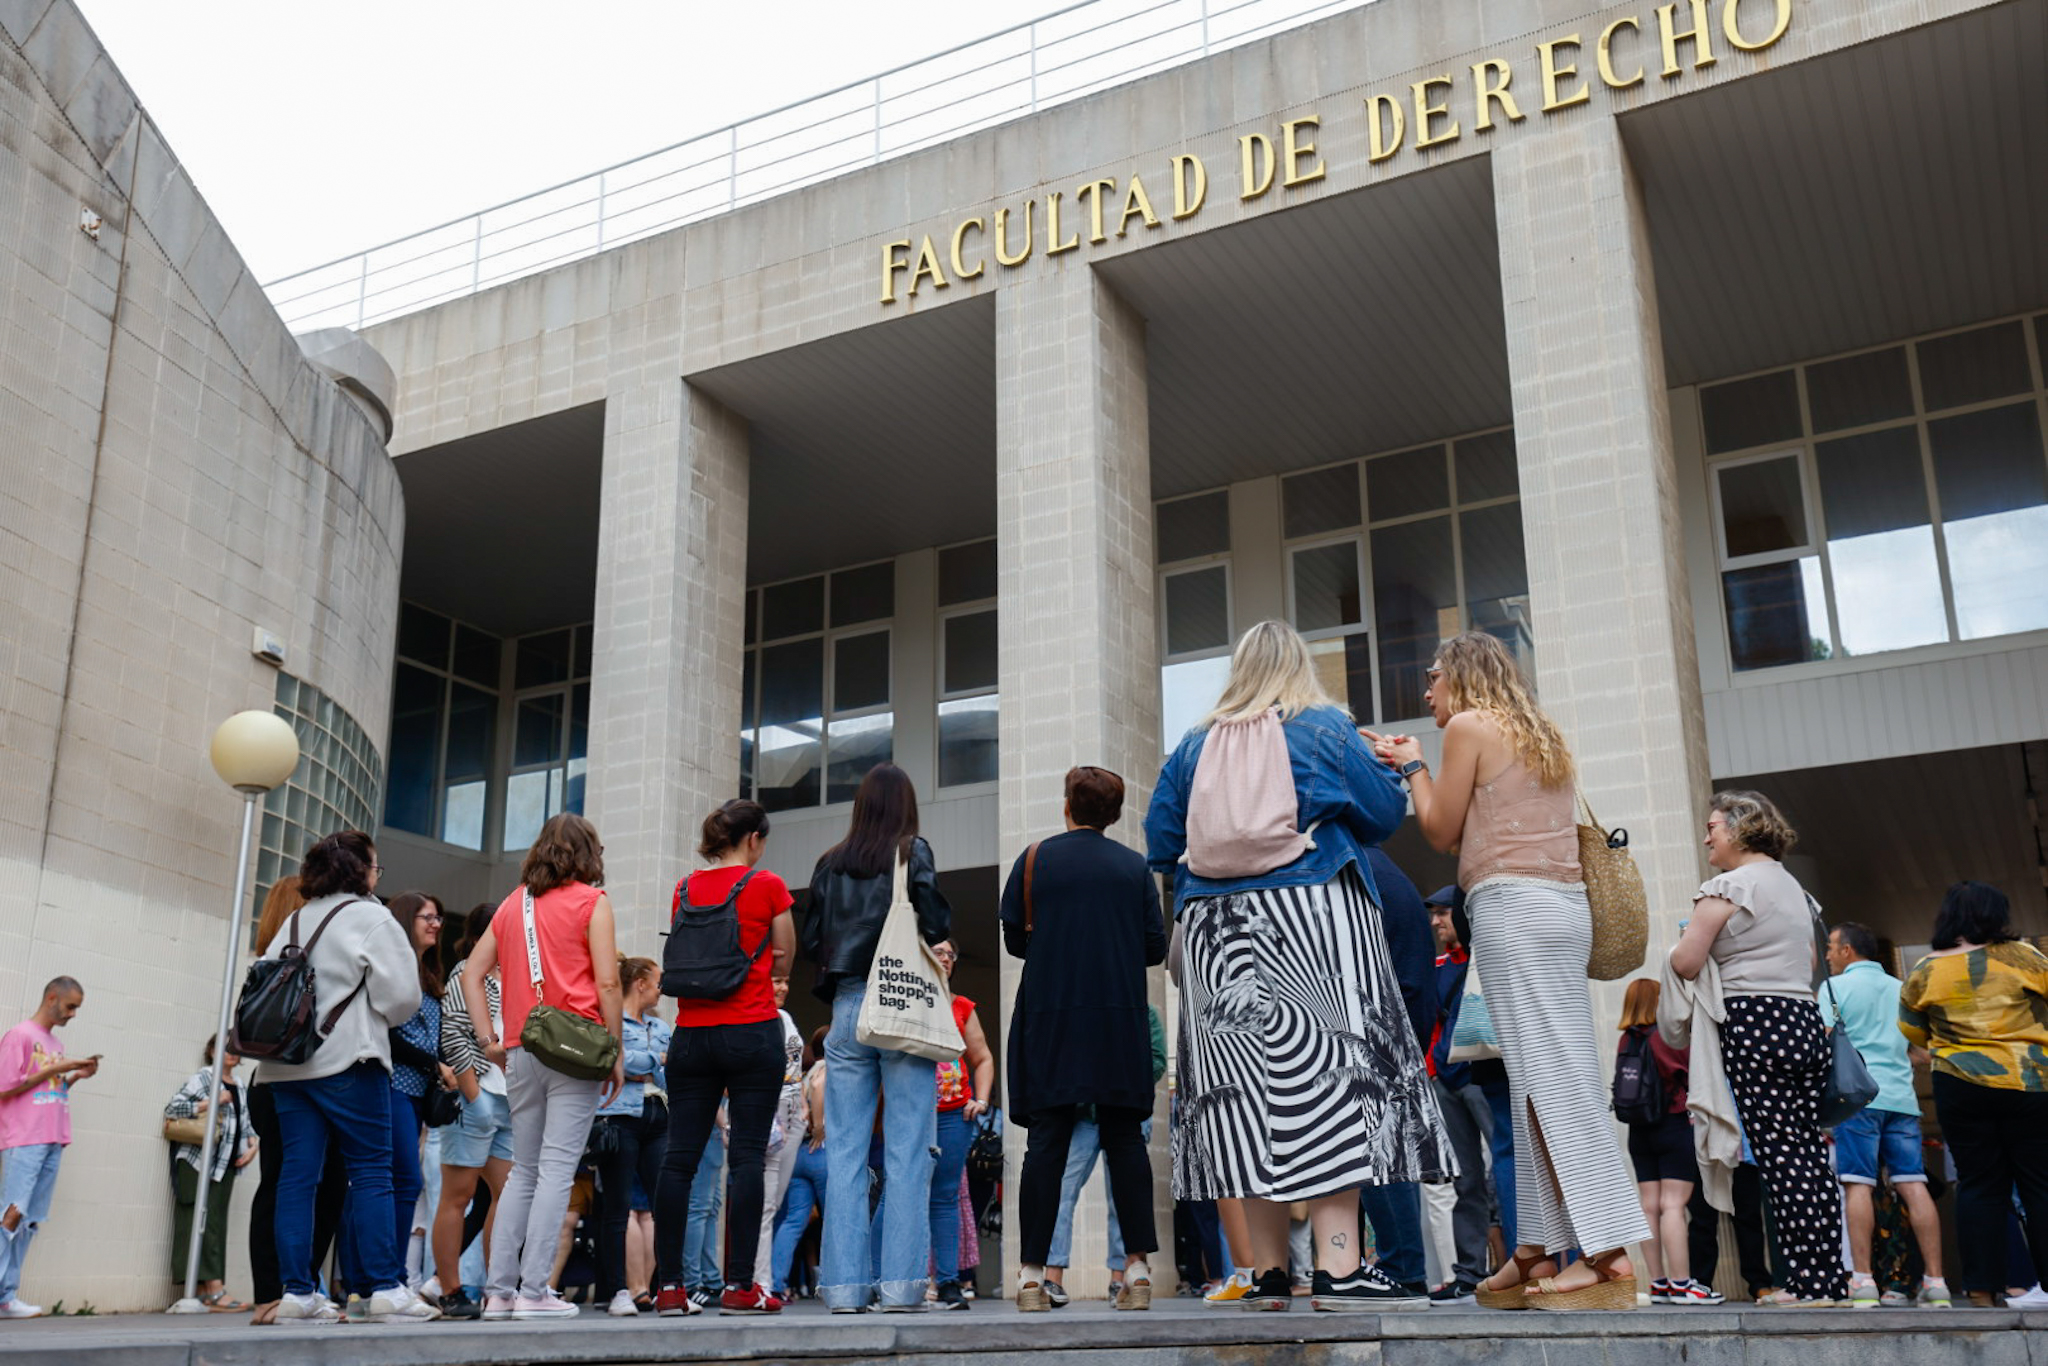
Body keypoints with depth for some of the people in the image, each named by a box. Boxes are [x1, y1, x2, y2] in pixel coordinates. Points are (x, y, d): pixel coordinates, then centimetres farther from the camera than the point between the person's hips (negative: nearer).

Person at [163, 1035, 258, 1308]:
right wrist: (211, 1102, -15)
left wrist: (252, 1144, 7)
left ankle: (204, 1292, 5)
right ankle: (216, 1291, -18)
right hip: (198, 1162, -7)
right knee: (202, 1222, -11)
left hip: (226, 1164, 7)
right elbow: (172, 1109, -10)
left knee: (216, 1223, 4)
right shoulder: (201, 1078, -2)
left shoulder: (239, 1087, 18)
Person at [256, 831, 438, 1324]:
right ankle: (386, 1288, -3)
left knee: (297, 1173, 5)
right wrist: (378, 1022, 11)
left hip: (286, 1064, 6)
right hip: (347, 1061, -6)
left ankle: (298, 1292, 5)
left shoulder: (294, 921, 15)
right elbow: (401, 995, -9)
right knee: (372, 1172, -2)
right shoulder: (372, 918, -4)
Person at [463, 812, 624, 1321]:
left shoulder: (512, 903, 15)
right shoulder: (591, 901, -1)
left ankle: (499, 1290, 10)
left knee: (522, 1172, 12)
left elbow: (472, 972, 12)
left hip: (520, 1051, 5)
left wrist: (488, 1039, 10)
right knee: (556, 1169, -5)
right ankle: (534, 1292, -8)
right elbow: (607, 983, -9)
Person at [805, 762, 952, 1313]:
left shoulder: (830, 863, 9)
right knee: (907, 1152, -1)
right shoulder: (913, 854, -2)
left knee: (844, 1151, 5)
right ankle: (900, 1284, -4)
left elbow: (811, 942, 10)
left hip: (846, 1007, 4)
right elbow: (937, 927, -10)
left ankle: (845, 1284, 5)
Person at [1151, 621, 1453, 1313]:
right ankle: (1338, 1269, -12)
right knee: (1328, 1069, -6)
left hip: (1216, 931, 4)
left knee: (1243, 1082, 4)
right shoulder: (1325, 730, 3)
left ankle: (1270, 1273, 6)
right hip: (1310, 919, -3)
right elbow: (1385, 814, 5)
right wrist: (1396, 765, 26)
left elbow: (1159, 846, 10)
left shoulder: (1194, 746, 10)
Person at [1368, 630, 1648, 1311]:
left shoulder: (1469, 726, -2)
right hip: (1565, 905, 9)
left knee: (1546, 1077, -10)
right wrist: (1407, 763, 25)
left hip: (1512, 906, -9)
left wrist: (1413, 766, 14)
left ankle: (1608, 1251, -13)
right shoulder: (1539, 736, 23)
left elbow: (1442, 831, 0)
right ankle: (1539, 1251, 9)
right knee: (1552, 1078, 6)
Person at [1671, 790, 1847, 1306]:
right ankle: (1830, 1278, 6)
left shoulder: (1727, 886, -5)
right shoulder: (1791, 884, 21)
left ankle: (1809, 1283, -10)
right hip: (1806, 1020, 9)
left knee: (1781, 1157, -9)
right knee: (1812, 1154, 6)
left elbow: (1685, 964, -9)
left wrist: (1683, 941, 11)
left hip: (1757, 1021, -8)